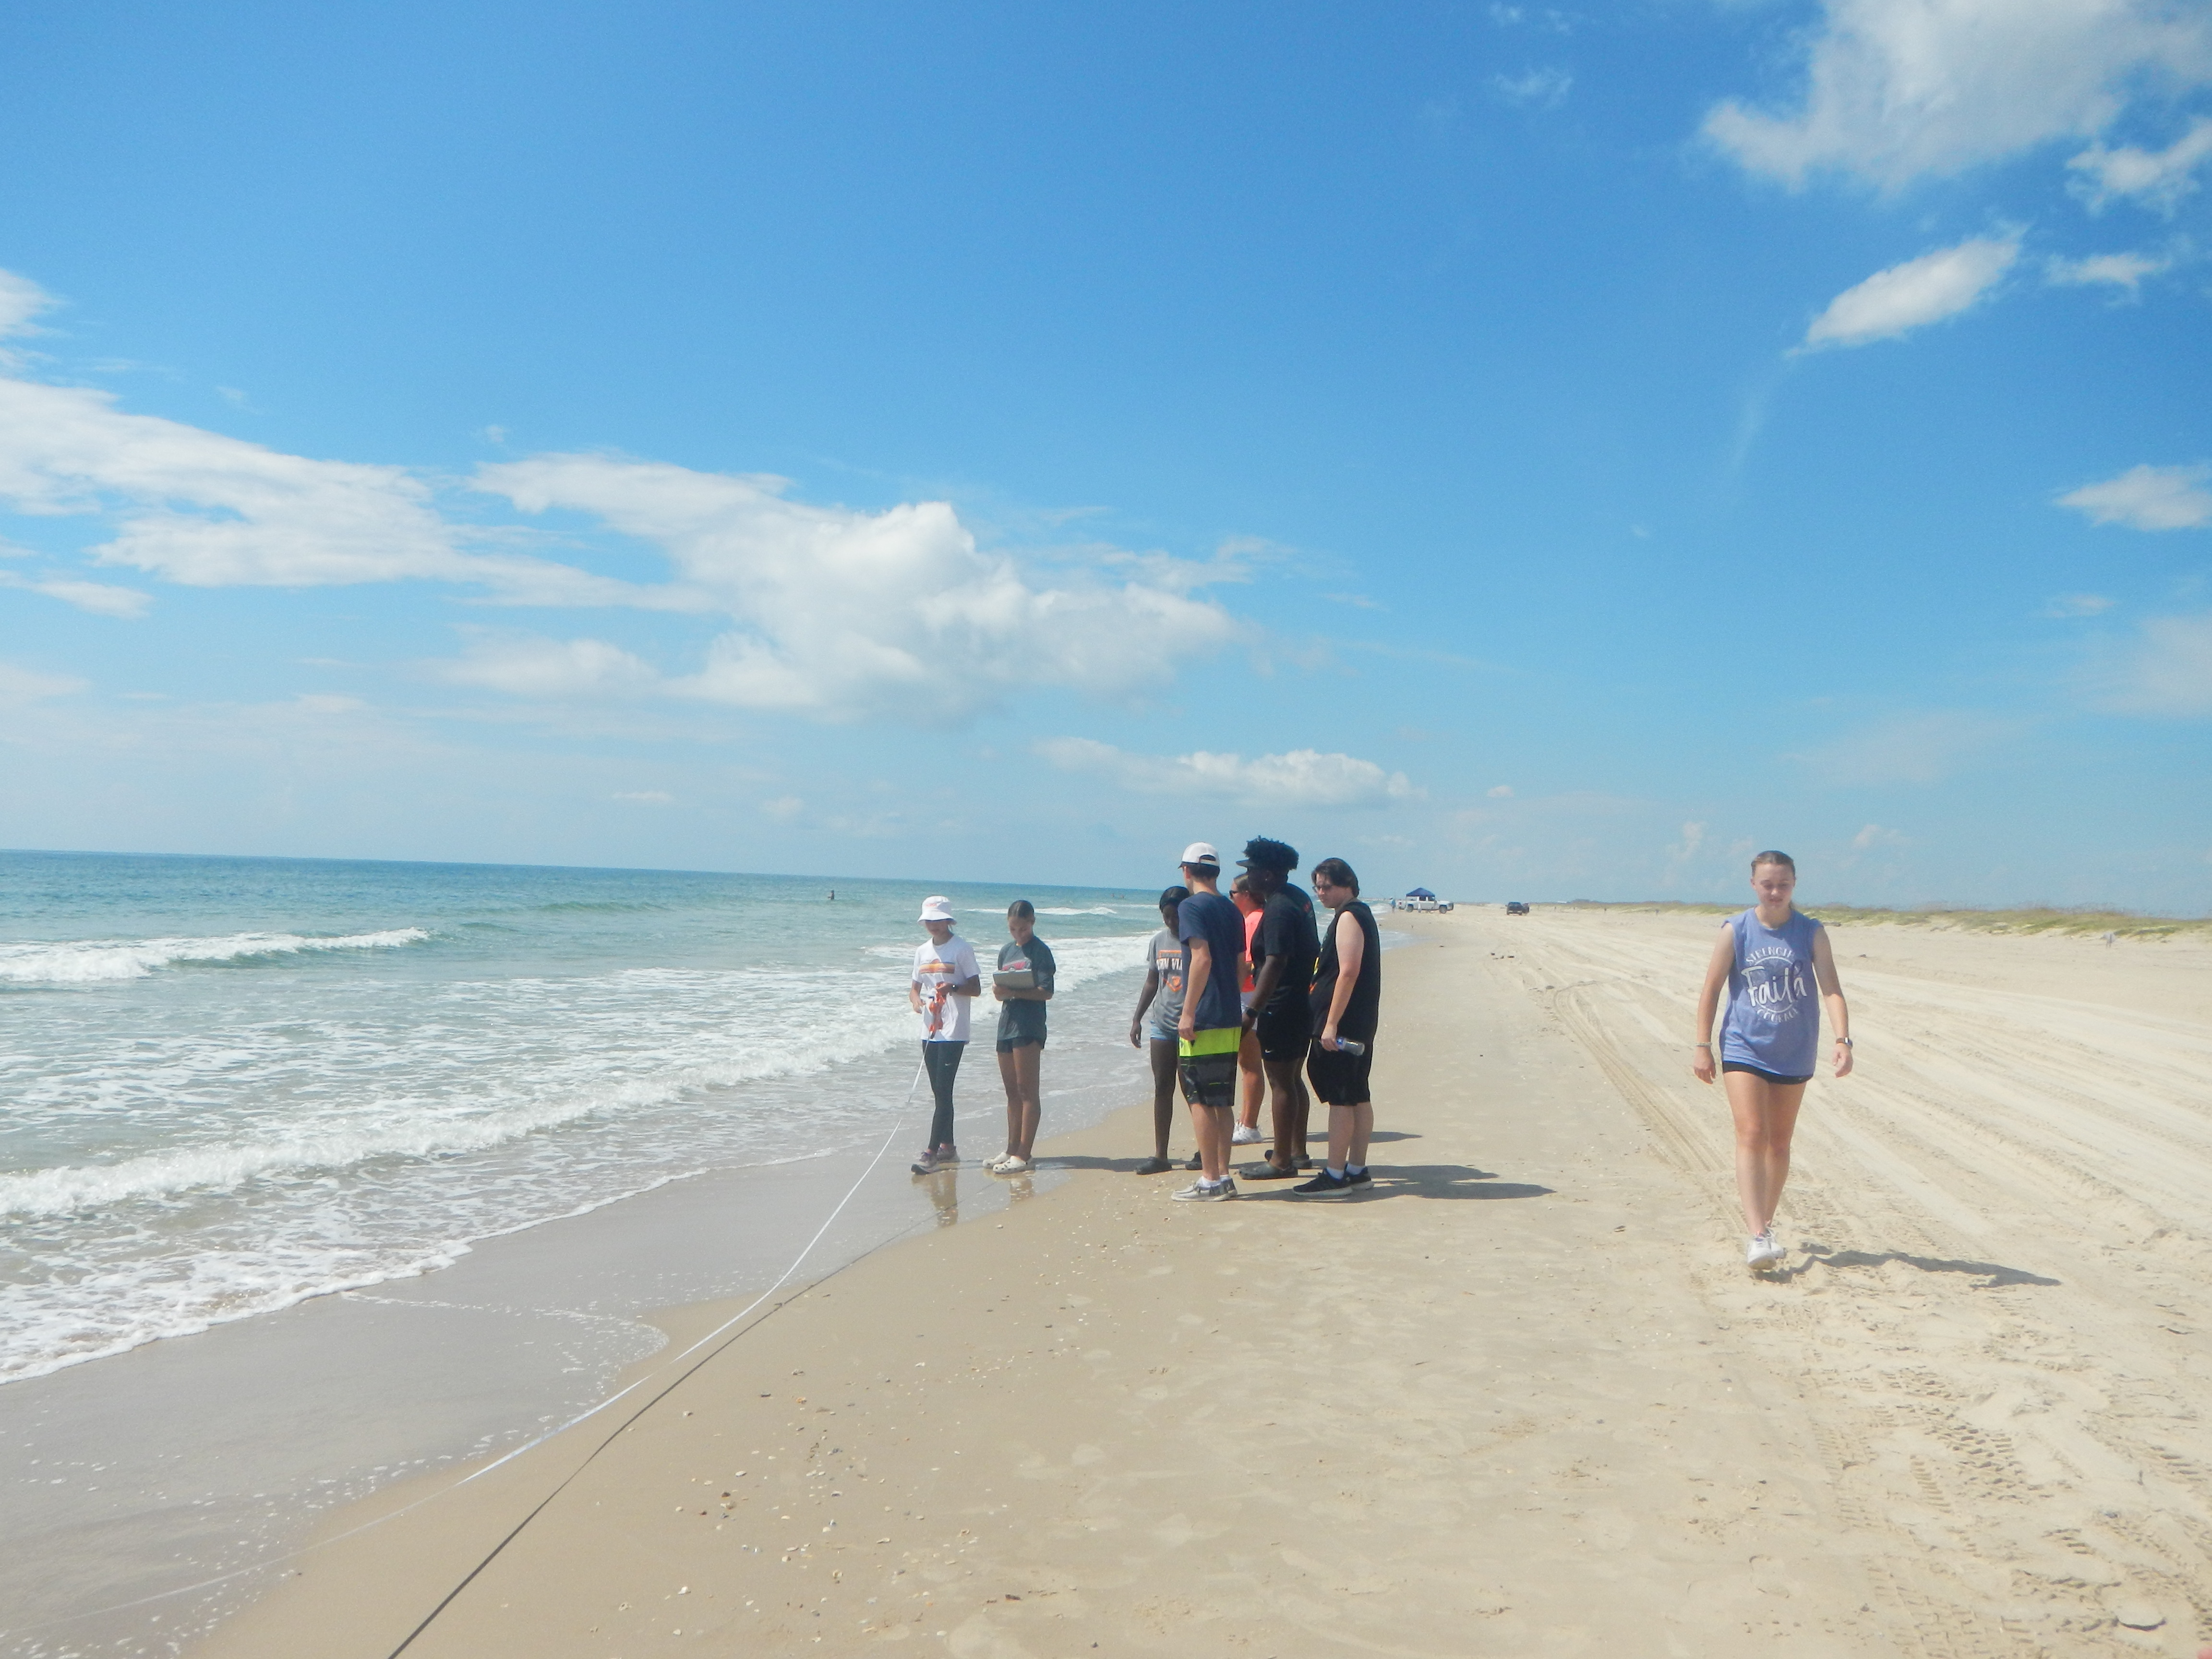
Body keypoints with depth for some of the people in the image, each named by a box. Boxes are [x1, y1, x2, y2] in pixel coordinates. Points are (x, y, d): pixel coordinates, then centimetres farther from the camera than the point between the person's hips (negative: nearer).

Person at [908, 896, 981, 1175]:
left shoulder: (962, 949, -5)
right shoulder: (922, 951, 14)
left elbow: (976, 989, -5)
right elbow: (915, 987, 18)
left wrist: (954, 988, -23)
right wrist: (916, 1000, -5)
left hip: (953, 1031, -7)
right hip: (930, 1029, 7)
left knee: (944, 1090, -10)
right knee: (939, 1091, 11)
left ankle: (932, 1151, -12)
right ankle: (948, 1147, 19)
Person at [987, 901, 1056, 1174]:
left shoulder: (1040, 951, -5)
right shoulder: (1006, 951, 16)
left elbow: (1046, 992, -13)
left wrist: (1013, 992, -23)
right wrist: (997, 991, -6)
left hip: (1029, 1027, -7)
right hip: (1007, 1023, 7)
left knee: (1026, 1091, -7)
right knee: (1012, 1091, 11)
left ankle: (1024, 1154, -7)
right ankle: (1012, 1150, 17)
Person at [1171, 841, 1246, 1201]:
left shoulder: (1191, 907, -9)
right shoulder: (1231, 909, 14)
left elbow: (1202, 958, -20)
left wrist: (1188, 1013, -18)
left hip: (1203, 1019, -7)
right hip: (1231, 1019, 7)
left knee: (1200, 1099, -2)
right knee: (1222, 1100, 12)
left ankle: (1209, 1180, 0)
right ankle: (1223, 1176, 15)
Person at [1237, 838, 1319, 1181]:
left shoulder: (1277, 911, -17)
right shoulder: (1297, 903, 14)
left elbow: (1275, 963, -26)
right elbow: (1314, 956, 21)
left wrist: (1252, 1012, -26)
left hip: (1280, 1008, -10)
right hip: (1302, 1006, 10)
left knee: (1280, 1083, -5)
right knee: (1292, 1079, 18)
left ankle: (1281, 1161, 0)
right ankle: (1297, 1151, 26)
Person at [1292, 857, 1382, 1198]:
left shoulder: (1348, 917, -14)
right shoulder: (1363, 914, 17)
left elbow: (1348, 972, -22)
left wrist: (1331, 1024, -23)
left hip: (1342, 1020, -10)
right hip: (1362, 1023, 10)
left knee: (1339, 1098, -8)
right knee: (1358, 1097, 12)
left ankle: (1335, 1177, -5)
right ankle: (1357, 1171, 18)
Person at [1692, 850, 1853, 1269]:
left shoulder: (1812, 933, 0)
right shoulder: (1735, 931, -3)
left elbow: (1831, 988, -7)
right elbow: (1711, 989, 1)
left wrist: (1843, 1038, -22)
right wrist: (1702, 1045, -1)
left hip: (1794, 1054, 2)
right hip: (1743, 1049, -2)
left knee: (1779, 1143, 11)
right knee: (1751, 1135, -14)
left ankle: (1763, 1222, 27)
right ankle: (1757, 1237, -20)